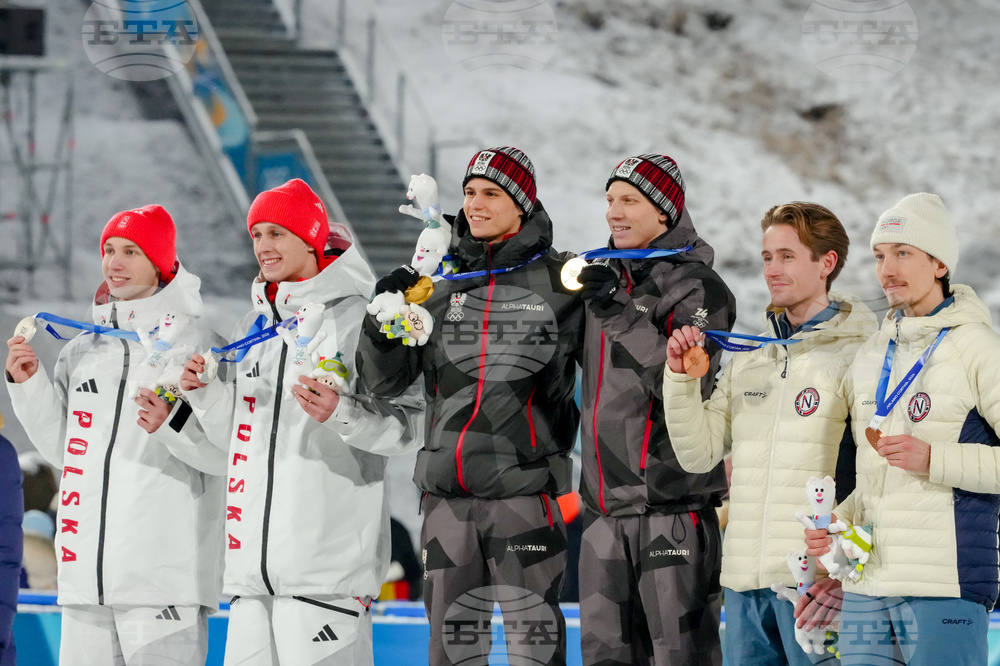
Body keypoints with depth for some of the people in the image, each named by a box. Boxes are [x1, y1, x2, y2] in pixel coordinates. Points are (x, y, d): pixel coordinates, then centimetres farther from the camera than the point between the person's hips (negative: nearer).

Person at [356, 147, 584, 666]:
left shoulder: (560, 280, 0)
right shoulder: (439, 279, 10)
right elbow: (386, 380, 8)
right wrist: (384, 319, -7)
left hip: (525, 488, -4)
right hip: (447, 492, 4)